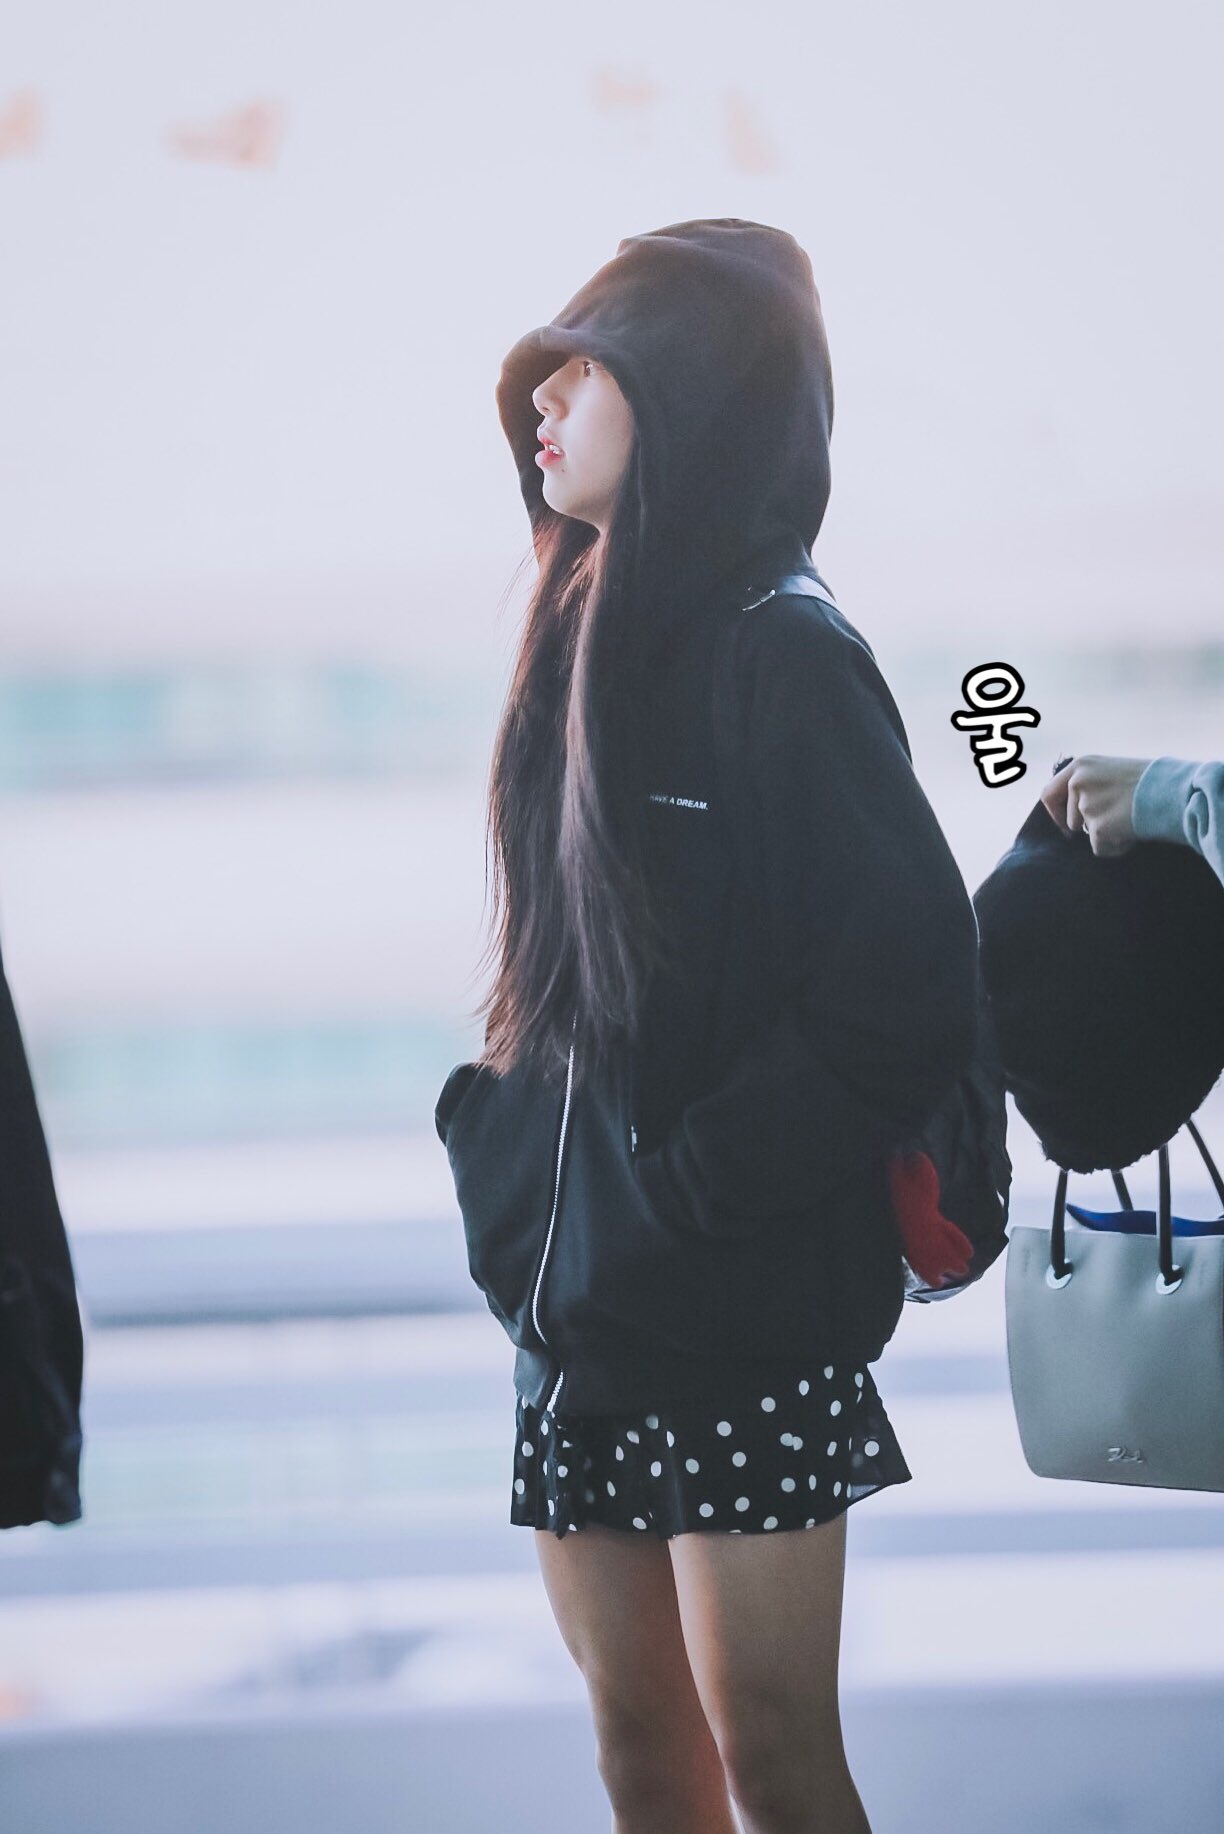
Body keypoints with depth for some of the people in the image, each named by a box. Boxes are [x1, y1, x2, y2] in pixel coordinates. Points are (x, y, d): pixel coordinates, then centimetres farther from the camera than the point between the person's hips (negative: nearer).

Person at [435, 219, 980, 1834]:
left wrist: (700, 1186, -17)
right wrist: (501, 1139, 6)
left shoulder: (779, 655, -12)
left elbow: (910, 989, -18)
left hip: (745, 1319, -8)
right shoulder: (587, 642, 12)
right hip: (577, 1295, 8)